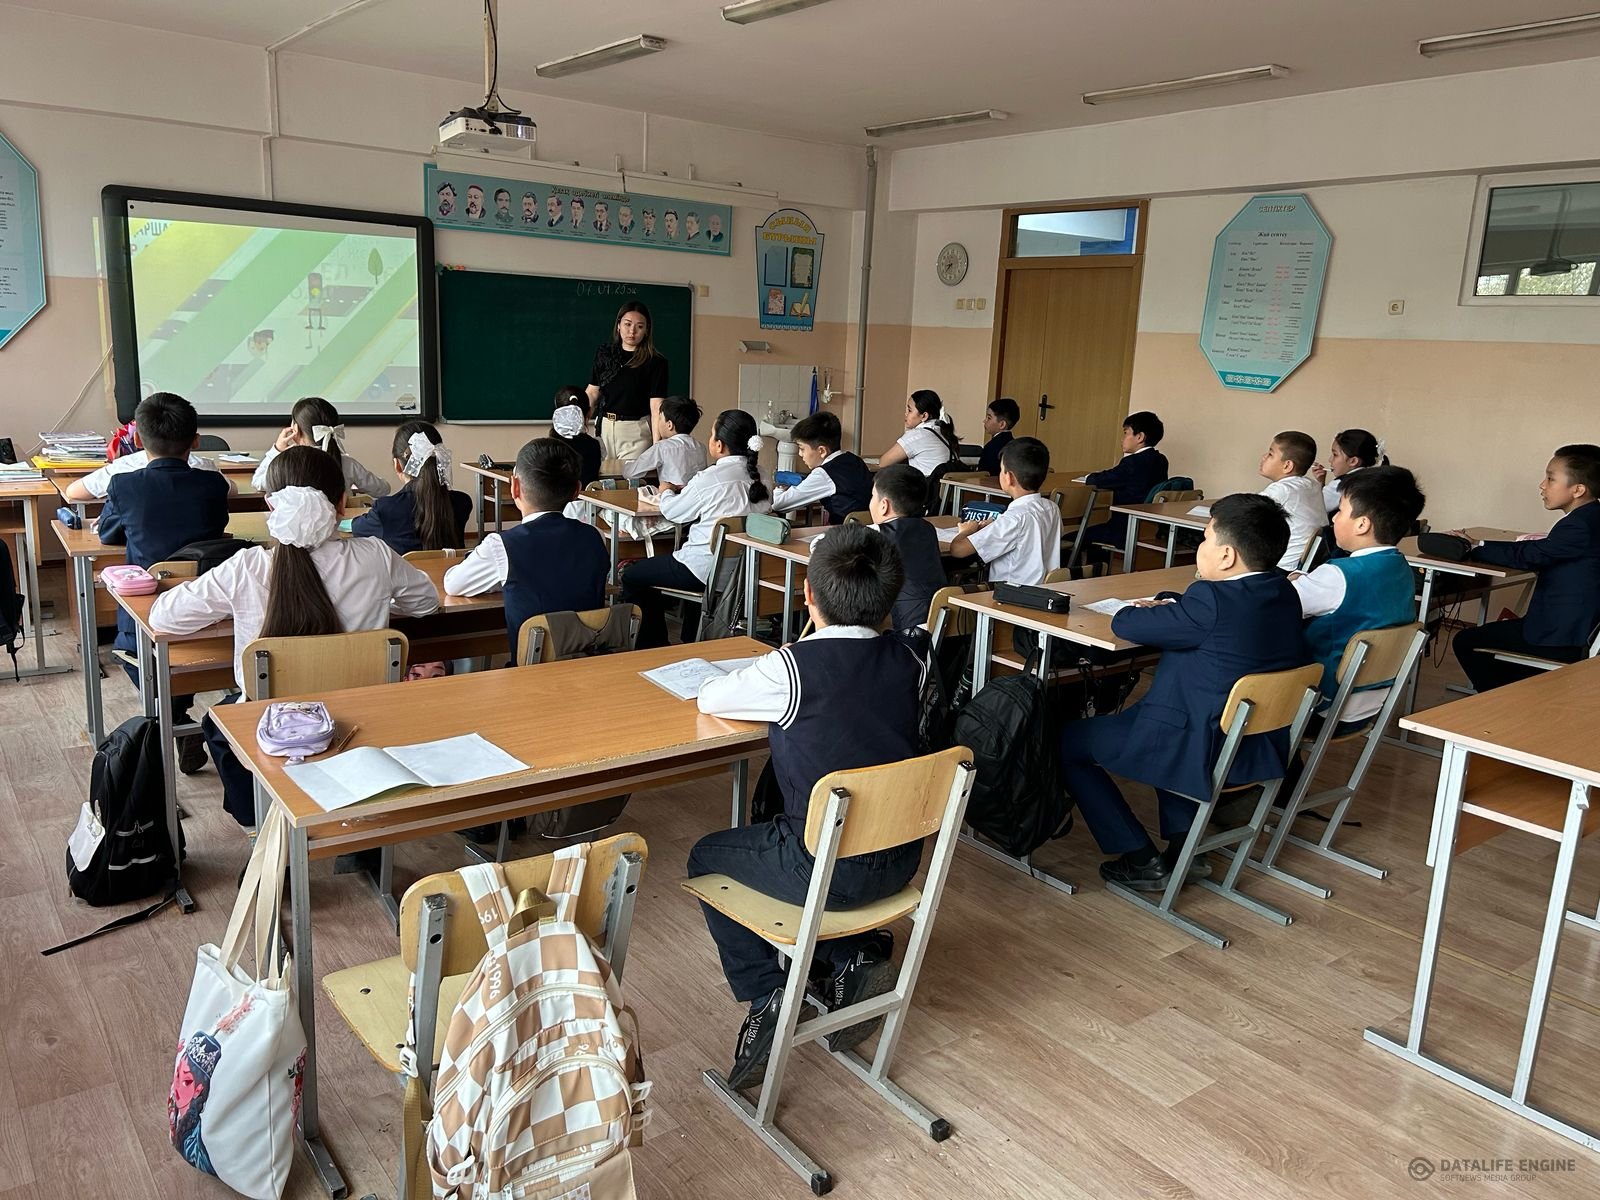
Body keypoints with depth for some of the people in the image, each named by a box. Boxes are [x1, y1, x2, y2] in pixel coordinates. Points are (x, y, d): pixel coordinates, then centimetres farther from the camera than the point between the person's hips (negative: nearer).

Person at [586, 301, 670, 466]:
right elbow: (592, 393, 9)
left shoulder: (655, 361, -5)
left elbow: (656, 404, -11)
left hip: (636, 430, -4)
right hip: (603, 426, 4)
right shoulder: (604, 354, 9)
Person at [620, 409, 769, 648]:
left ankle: (652, 647, 19)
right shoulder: (759, 476, 2)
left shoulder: (710, 478, -18)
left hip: (707, 569, -8)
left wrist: (665, 493, 22)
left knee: (631, 577, 11)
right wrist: (660, 506, 19)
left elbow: (674, 512, -2)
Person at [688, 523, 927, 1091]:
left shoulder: (792, 667, -19)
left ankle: (766, 996, 11)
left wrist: (766, 697, 15)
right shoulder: (910, 659, -3)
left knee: (706, 857, 20)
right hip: (900, 860, 6)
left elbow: (709, 700, -2)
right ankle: (852, 958, 19)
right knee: (774, 833, 33)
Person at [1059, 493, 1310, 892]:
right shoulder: (1284, 593, 1)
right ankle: (1183, 844, 28)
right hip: (1265, 747, 9)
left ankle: (1141, 860, 9)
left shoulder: (1212, 602, -25)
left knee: (1067, 742, 6)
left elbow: (1124, 624, -16)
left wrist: (1148, 609, 4)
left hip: (1206, 753, -9)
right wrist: (1169, 605, 3)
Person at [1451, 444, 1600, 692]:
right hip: (1578, 626, 10)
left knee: (1466, 642, -4)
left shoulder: (1580, 525, -23)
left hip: (1561, 639, -10)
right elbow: (1541, 553, 10)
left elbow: (1527, 556, -21)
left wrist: (1475, 548, -10)